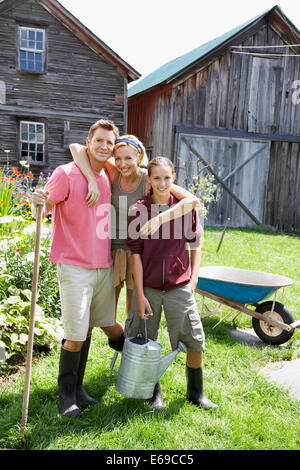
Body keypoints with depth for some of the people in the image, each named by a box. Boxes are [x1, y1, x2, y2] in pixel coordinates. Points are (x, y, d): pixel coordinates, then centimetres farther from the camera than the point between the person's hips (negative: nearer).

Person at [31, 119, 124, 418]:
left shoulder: (109, 177, 10)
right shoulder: (66, 174, -8)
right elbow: (42, 211, -10)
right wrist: (38, 204, -30)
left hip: (104, 266, 6)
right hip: (74, 267, -6)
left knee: (95, 326, 14)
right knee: (75, 336, -4)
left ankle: (78, 386, 33)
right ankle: (66, 394, 19)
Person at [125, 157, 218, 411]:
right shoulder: (139, 210, -7)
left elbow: (195, 244, 10)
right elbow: (135, 254, -6)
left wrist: (193, 277, 3)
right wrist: (140, 294, -8)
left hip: (179, 286, 1)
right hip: (148, 287, -1)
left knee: (195, 340, 7)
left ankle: (196, 392, 30)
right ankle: (154, 391, 34)